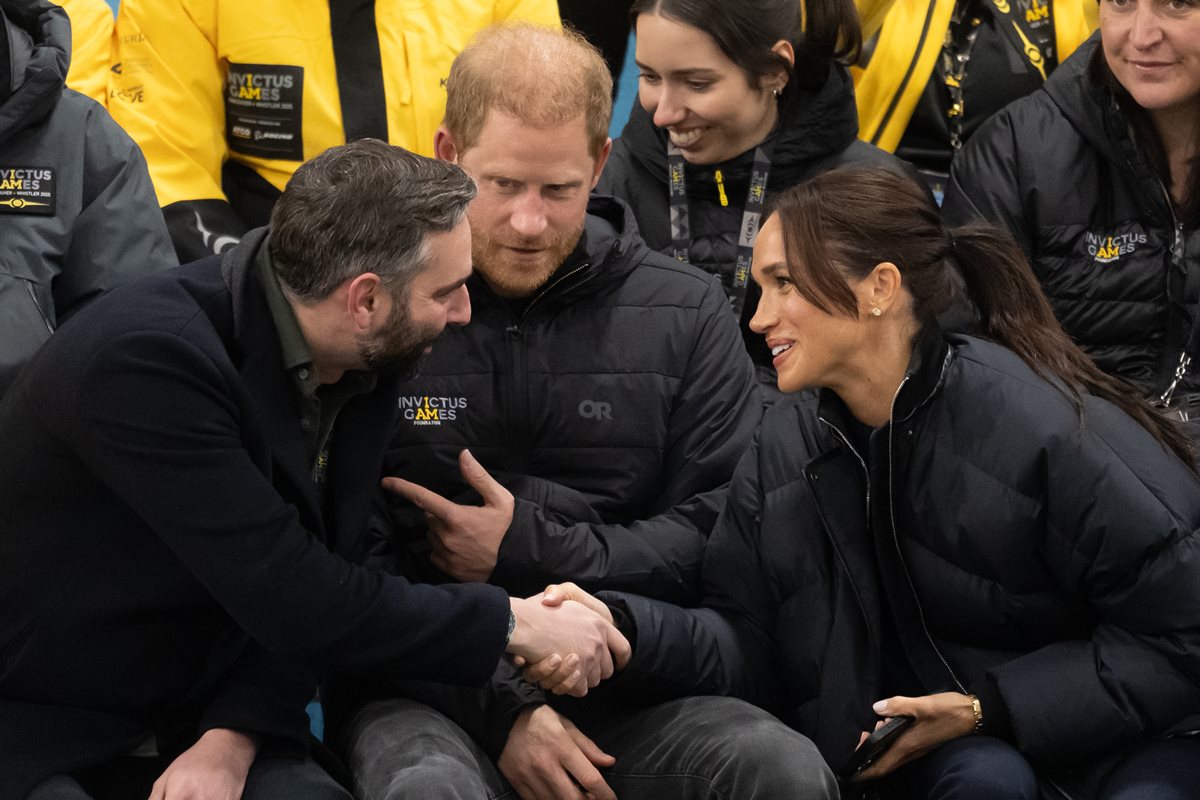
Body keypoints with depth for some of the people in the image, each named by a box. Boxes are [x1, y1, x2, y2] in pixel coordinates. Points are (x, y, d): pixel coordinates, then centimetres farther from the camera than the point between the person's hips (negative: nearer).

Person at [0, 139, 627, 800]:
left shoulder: (365, 366, -1)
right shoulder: (147, 357, -26)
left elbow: (307, 588, 2)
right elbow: (297, 600, -26)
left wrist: (234, 735, -15)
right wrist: (513, 624, -17)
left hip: (210, 720, 6)